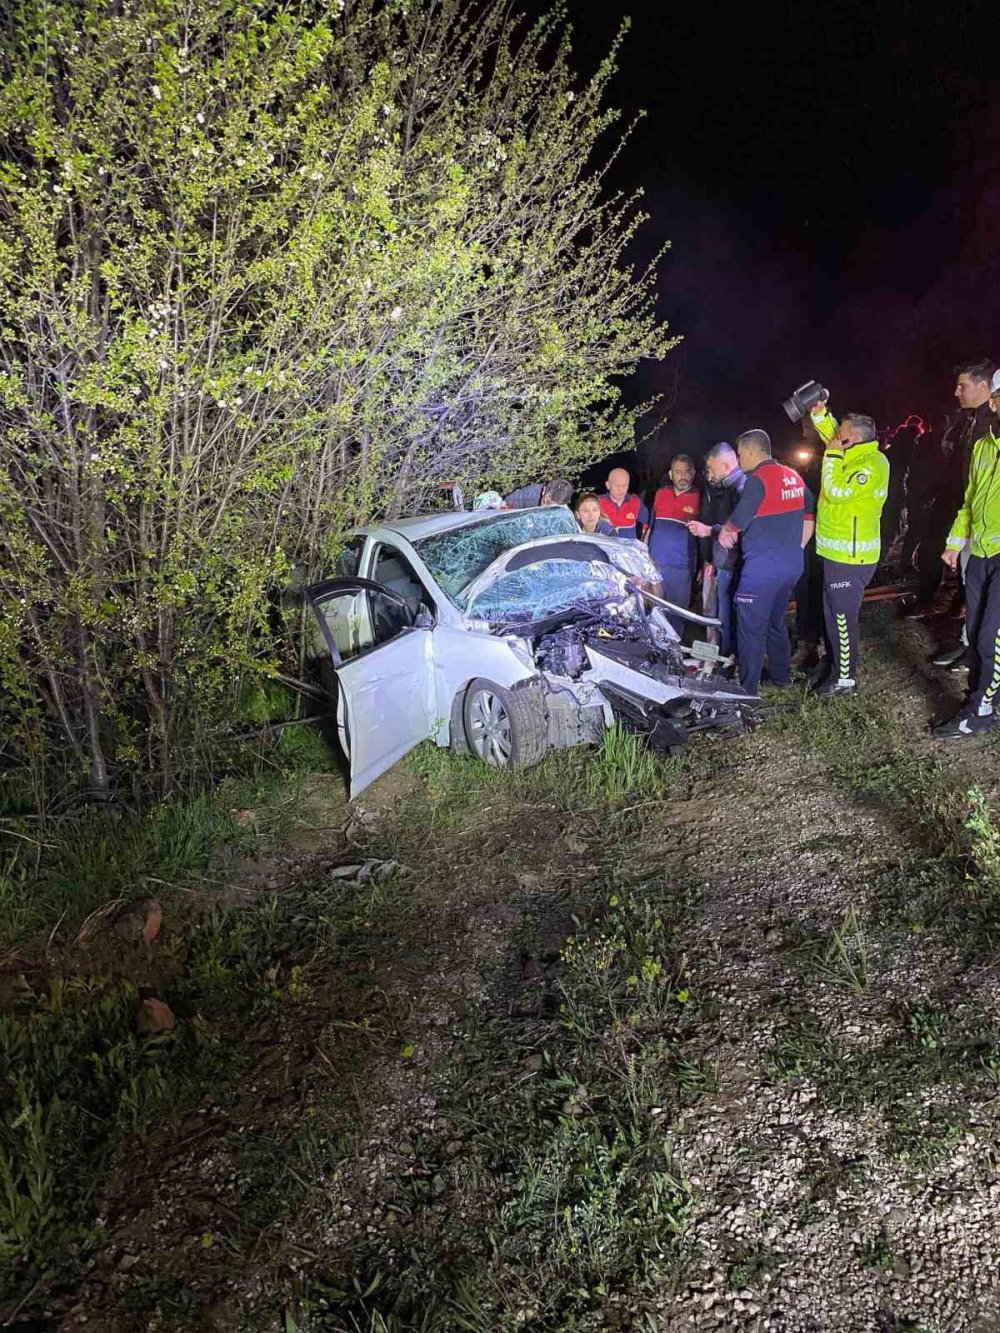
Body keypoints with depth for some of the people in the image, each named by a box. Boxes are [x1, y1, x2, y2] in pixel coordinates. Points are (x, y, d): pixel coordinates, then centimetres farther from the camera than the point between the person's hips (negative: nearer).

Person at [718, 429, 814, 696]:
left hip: (762, 568, -8)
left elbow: (739, 519, -22)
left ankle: (747, 690, 0)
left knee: (751, 629, -2)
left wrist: (725, 530, -2)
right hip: (792, 565, 8)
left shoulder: (757, 479, -14)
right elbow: (809, 515, 16)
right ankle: (782, 676, 32)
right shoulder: (794, 477, 10)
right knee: (776, 621, 22)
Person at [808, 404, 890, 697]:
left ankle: (845, 678, 4)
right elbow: (830, 433, 25)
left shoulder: (871, 463, -18)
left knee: (843, 617, -4)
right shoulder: (854, 456, 10)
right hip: (839, 553, 10)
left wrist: (832, 455, -15)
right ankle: (838, 666, 29)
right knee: (835, 614, 17)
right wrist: (819, 412, 10)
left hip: (850, 557, -10)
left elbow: (837, 492, -24)